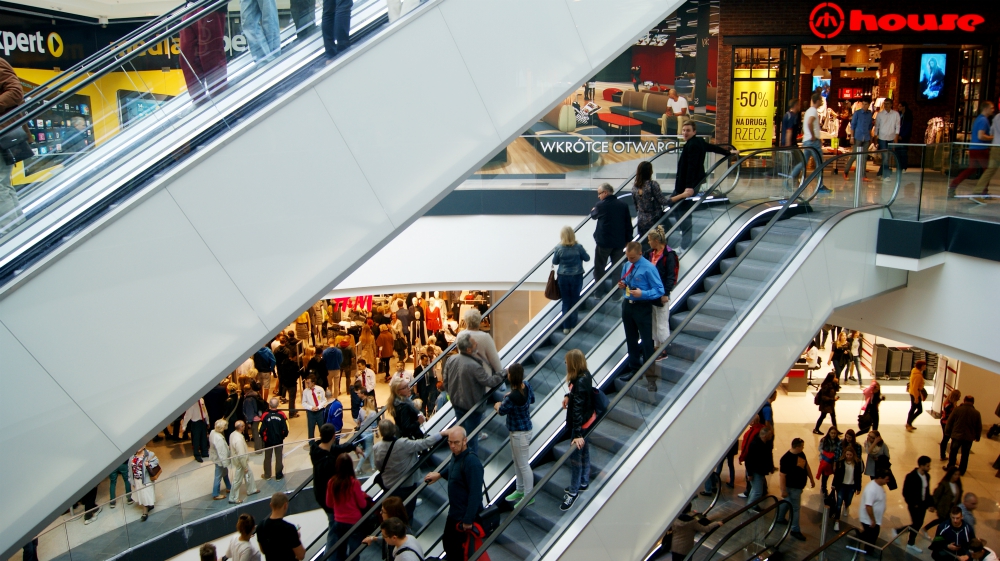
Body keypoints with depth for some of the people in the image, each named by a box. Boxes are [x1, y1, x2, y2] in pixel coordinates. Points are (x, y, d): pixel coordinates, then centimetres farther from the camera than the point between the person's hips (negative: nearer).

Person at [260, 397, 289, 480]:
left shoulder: (265, 415, -18)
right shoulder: (281, 415, -16)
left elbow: (262, 430, -14)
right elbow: (285, 429, -12)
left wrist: (263, 438, 5)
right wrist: (283, 436, 8)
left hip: (268, 440, 0)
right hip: (279, 440, 0)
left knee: (267, 458, 17)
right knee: (278, 458, 13)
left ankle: (267, 475, 27)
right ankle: (279, 475, 18)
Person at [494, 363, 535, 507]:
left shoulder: (512, 397, -32)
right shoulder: (527, 385, -8)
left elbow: (502, 411, -14)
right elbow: (532, 399, 13)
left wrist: (497, 405, 9)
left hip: (519, 433, -10)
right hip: (524, 428, 10)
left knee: (523, 464, 6)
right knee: (517, 461, 24)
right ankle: (520, 490, 39)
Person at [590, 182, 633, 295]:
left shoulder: (601, 205, -11)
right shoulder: (623, 205, 1)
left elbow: (593, 215, 9)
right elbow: (628, 224, 4)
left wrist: (593, 210, 32)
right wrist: (628, 240, 12)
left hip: (604, 242, -4)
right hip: (619, 242, 4)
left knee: (599, 267, 11)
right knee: (617, 267, 10)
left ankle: (599, 291, 15)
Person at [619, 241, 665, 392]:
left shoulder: (648, 268, -17)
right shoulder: (628, 265, 3)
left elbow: (659, 290, -16)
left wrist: (642, 293, -28)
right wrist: (623, 284, -4)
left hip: (642, 307, -7)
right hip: (627, 305, 7)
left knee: (646, 342, -3)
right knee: (631, 340, 18)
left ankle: (650, 377, 4)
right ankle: (634, 369, 35)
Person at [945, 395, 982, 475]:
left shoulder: (957, 409, -7)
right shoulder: (976, 413, -2)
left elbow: (950, 422, -2)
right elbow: (979, 427, 7)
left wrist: (947, 431, 12)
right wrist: (977, 437, 21)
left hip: (956, 435, -1)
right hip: (969, 437, 1)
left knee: (953, 452, 16)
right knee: (965, 455, 14)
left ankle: (950, 468, 22)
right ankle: (961, 471, 20)